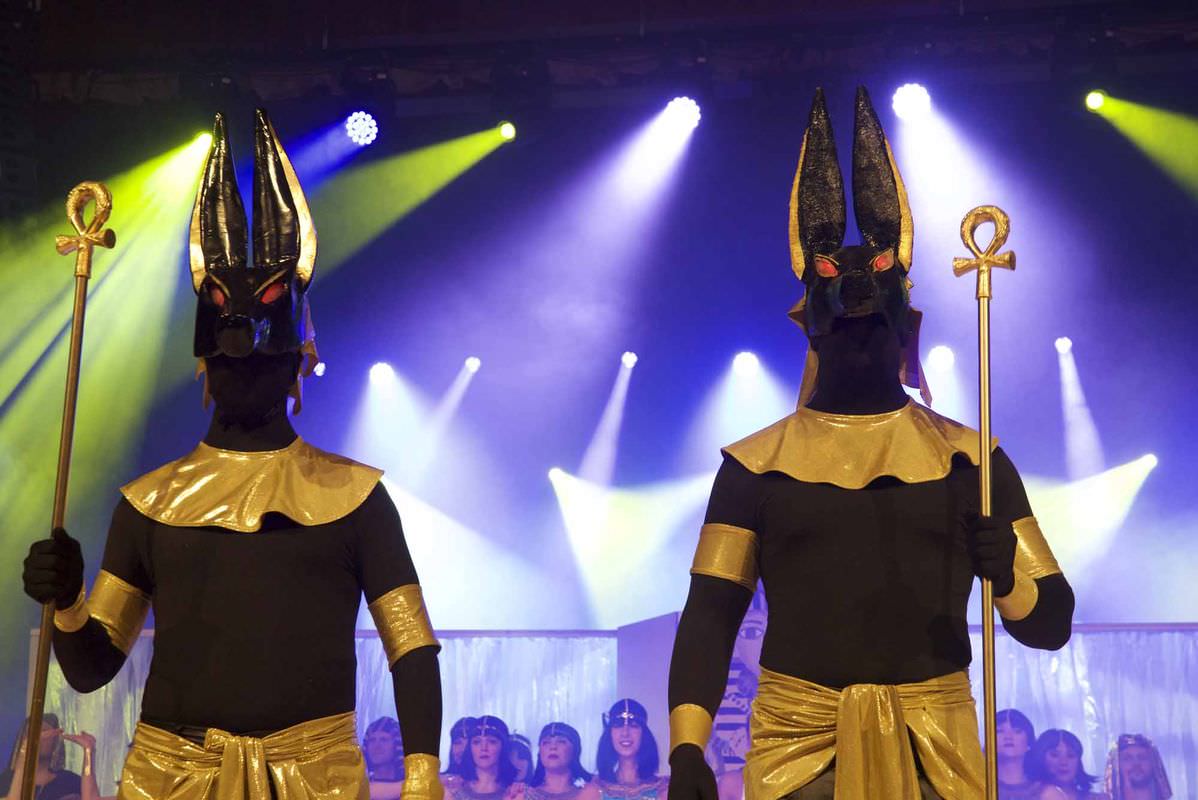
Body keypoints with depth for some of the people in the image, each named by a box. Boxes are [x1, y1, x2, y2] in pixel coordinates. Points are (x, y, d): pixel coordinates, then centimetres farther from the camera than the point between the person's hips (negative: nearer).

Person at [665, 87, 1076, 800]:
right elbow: (711, 612, 1)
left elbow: (1052, 622, 6)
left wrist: (1007, 577, -17)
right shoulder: (756, 465, 4)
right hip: (795, 742, 0)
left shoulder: (971, 458, 6)